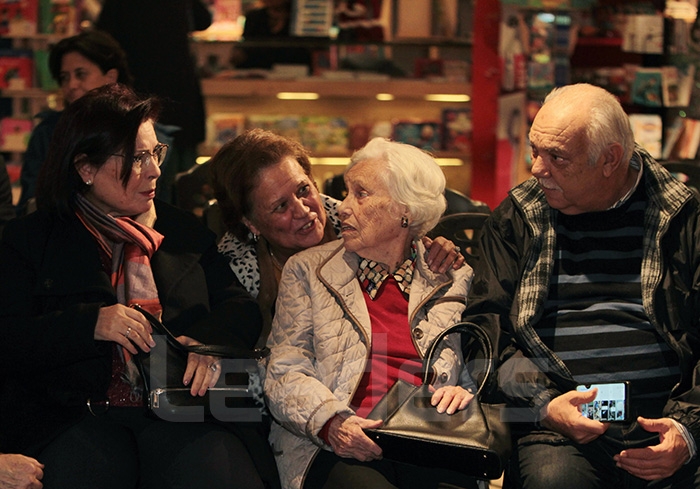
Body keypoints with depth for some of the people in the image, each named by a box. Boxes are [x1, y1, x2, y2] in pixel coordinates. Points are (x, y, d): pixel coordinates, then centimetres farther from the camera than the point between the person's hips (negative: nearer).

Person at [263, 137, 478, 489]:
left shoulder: (454, 278, 16)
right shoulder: (307, 271, 14)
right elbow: (285, 373, 5)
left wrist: (465, 393, -5)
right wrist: (331, 422, -15)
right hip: (334, 448, -1)